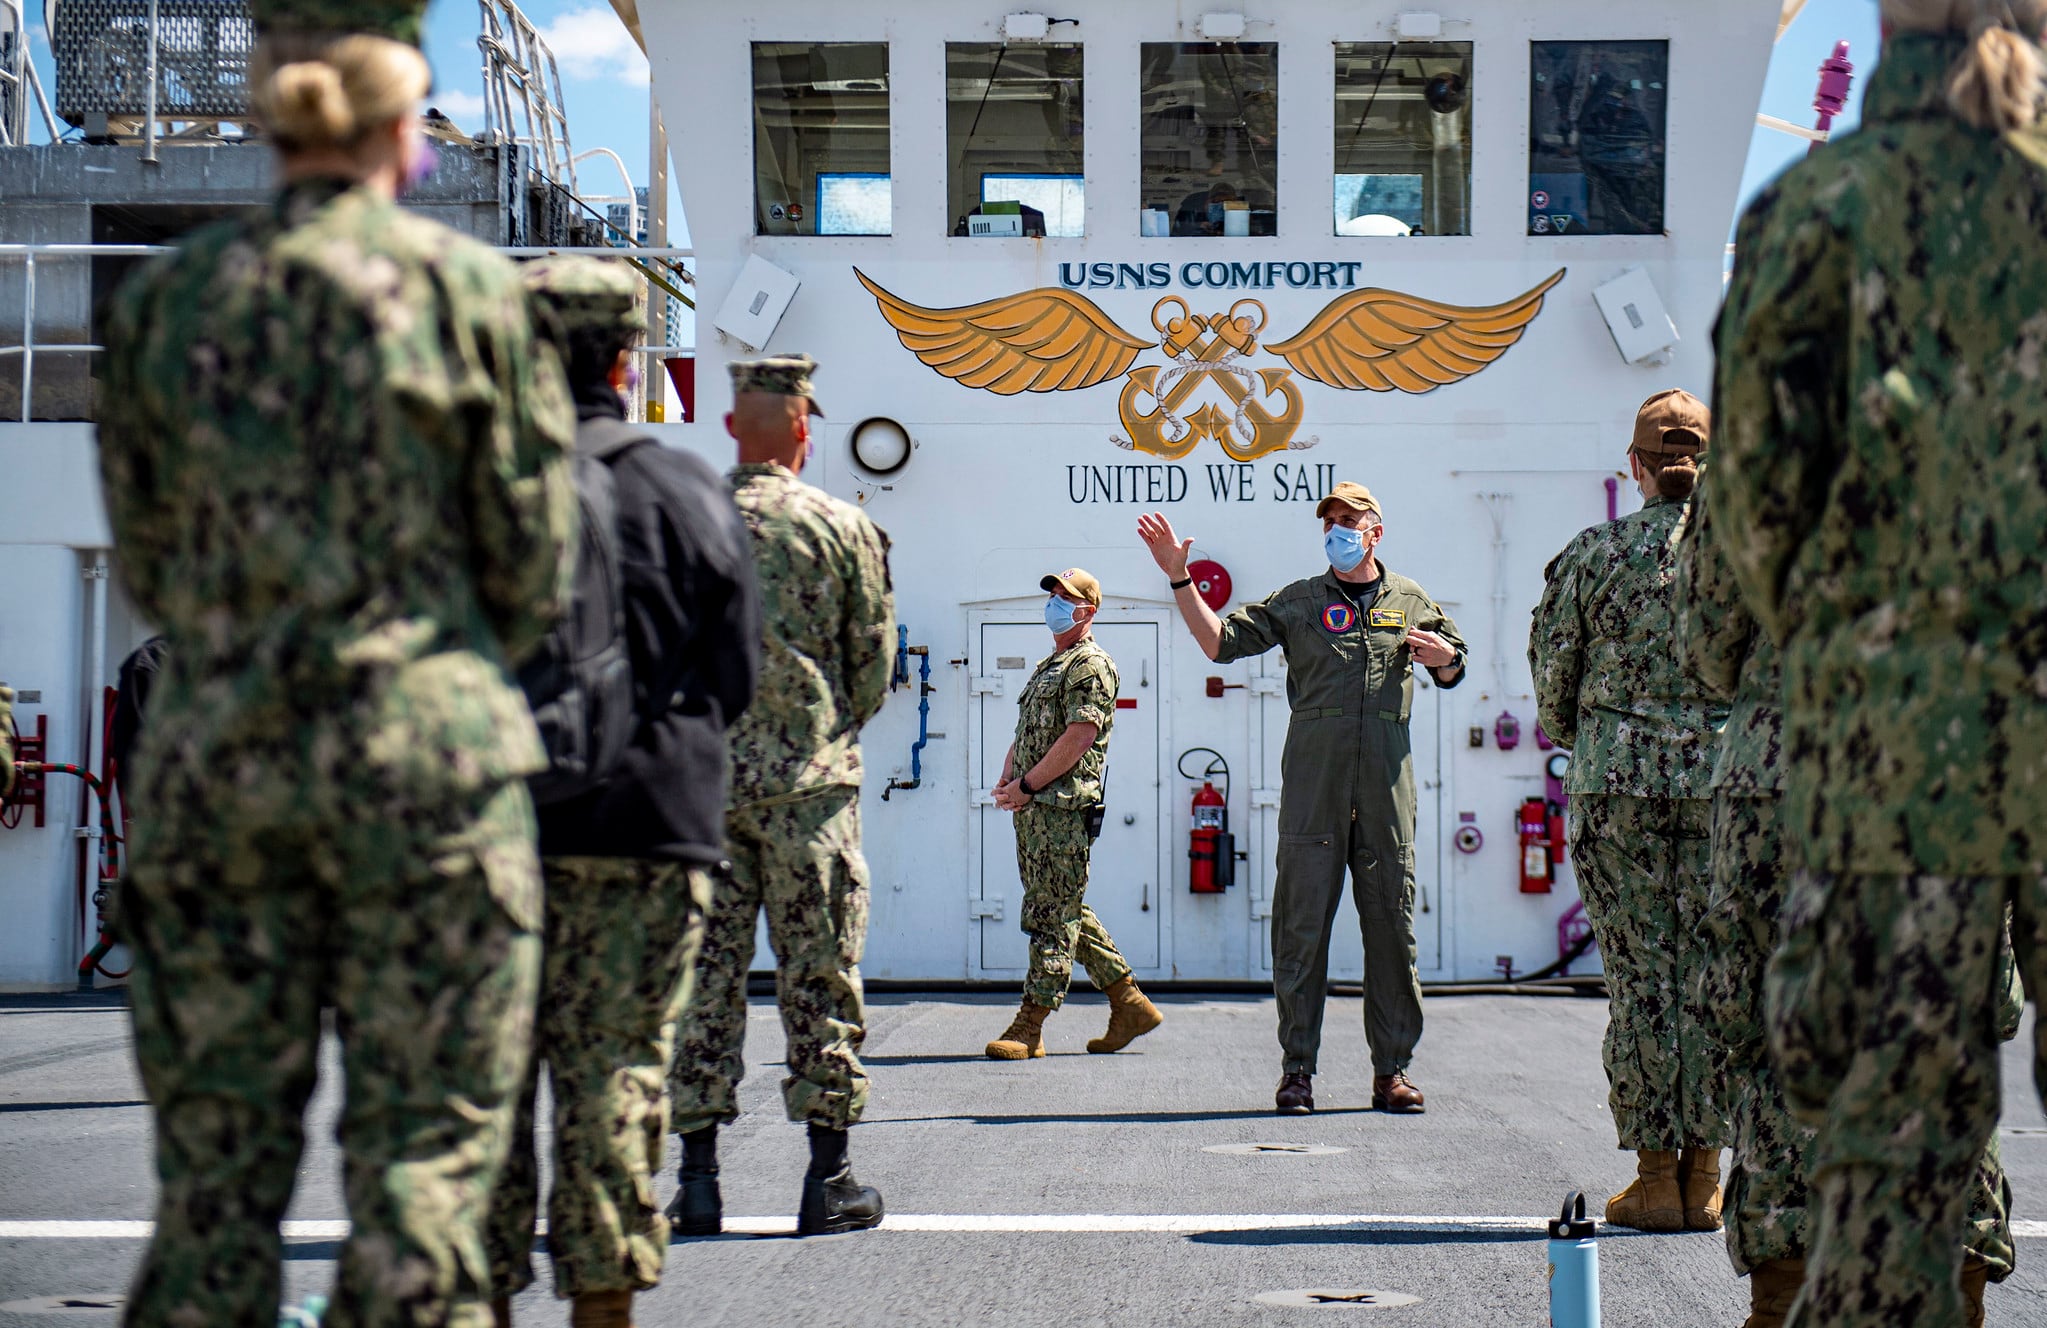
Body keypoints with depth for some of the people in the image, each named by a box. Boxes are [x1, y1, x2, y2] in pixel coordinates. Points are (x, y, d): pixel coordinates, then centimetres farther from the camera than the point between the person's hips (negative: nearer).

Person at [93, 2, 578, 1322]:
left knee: (217, 1156, 9)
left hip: (215, 752, 3)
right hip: (427, 754, -3)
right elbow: (536, 568, 1)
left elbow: (151, 564, 10)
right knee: (427, 1142, 3)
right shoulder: (467, 286, -3)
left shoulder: (165, 296, 6)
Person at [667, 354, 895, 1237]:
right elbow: (873, 666, 3)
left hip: (701, 778, 2)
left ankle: (697, 1176, 6)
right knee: (819, 974, 3)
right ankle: (829, 1179, 6)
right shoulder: (842, 528, -2)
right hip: (810, 782, -2)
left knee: (702, 973, 6)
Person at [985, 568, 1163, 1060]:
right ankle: (1130, 1005, 17)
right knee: (1066, 912, 12)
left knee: (1051, 914, -8)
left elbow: (1079, 738, -17)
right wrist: (1007, 778, 6)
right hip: (1032, 807, 10)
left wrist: (1027, 785, -15)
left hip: (1064, 807, -10)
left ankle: (1029, 1028, -8)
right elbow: (1026, 733, 25)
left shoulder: (1091, 665, -7)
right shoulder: (1047, 666, 24)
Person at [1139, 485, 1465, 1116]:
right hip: (1312, 784, -2)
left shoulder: (1411, 602, 16)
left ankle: (1392, 1069, 9)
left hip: (1387, 786, 2)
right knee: (1301, 927, -3)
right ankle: (1297, 1067, 3)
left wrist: (1444, 656, 3)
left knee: (1391, 928, 3)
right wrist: (1180, 578, -7)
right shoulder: (1298, 602, 9)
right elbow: (1221, 640, 3)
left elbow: (1451, 672, 27)